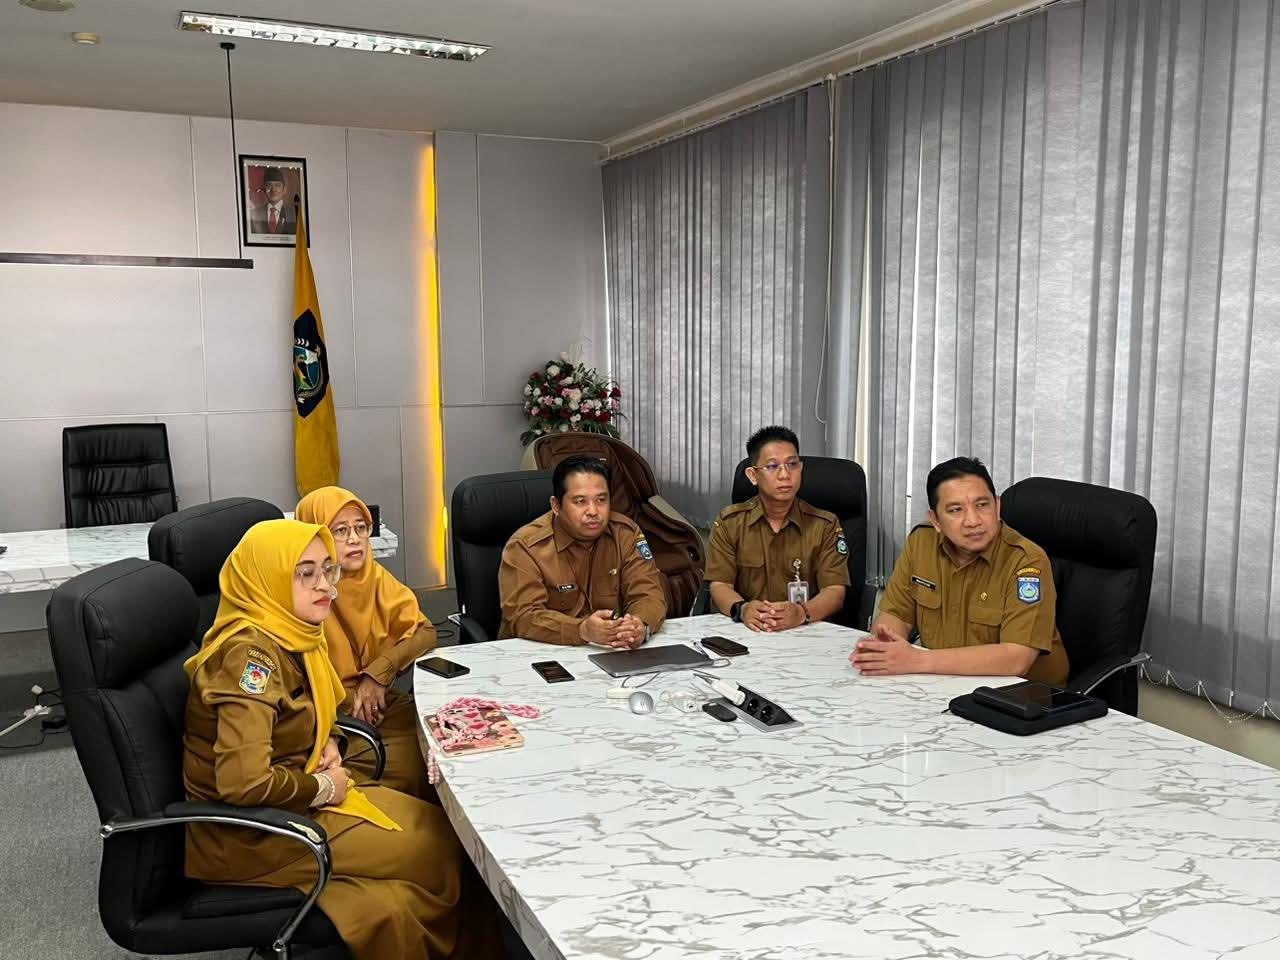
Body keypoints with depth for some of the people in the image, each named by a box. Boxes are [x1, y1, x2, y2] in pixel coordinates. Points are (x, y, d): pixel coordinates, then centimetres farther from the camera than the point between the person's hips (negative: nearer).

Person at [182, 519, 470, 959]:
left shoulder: (288, 634, 1)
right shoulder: (251, 654, -27)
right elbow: (244, 783, -33)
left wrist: (327, 745, 0)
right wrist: (324, 787, -17)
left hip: (285, 803, 9)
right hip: (248, 833, -9)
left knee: (435, 825, 5)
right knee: (435, 846, -5)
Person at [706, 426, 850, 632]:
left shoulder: (825, 525, 5)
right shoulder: (729, 522, 7)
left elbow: (835, 591, -3)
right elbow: (720, 585, 1)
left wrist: (802, 613, -24)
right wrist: (743, 609, -22)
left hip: (806, 632, 1)